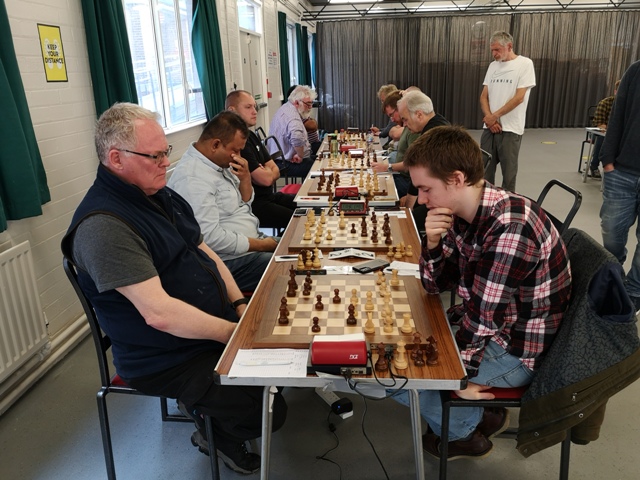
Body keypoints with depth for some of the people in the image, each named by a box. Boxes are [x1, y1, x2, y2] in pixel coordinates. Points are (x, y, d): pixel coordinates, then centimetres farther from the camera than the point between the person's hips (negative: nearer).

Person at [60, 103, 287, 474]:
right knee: (268, 412, -20)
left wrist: (241, 305, -1)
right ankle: (213, 428, 16)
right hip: (170, 359, -9)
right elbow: (159, 313, -30)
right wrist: (235, 332, -21)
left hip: (218, 327, 9)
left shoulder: (159, 194, 6)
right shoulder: (103, 226, -25)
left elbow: (204, 252, 11)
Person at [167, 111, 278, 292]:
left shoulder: (220, 162, 6)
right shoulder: (192, 177, -23)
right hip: (230, 261, -10)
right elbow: (210, 237, -29)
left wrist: (245, 178, -6)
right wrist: (261, 245, -20)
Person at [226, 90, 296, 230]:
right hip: (253, 205, -10)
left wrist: (265, 172, -9)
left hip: (268, 196, 10)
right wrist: (266, 171, 3)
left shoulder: (251, 136, 14)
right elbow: (266, 179, -20)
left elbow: (276, 170, 13)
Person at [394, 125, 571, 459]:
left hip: (518, 350, -9)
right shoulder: (463, 212, -5)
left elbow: (481, 321, -27)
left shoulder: (509, 229, -32)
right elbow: (437, 285, 3)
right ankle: (478, 414, 21)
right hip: (487, 324, 9)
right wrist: (433, 243, -17)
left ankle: (463, 431, 18)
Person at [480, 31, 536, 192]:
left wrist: (495, 116, -10)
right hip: (489, 127, 5)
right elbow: (484, 96, 9)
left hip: (510, 129, -5)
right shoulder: (493, 66, 12)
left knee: (508, 171, 2)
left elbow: (519, 98, -12)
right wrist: (489, 118, -6)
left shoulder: (525, 64, -5)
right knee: (485, 168, 8)